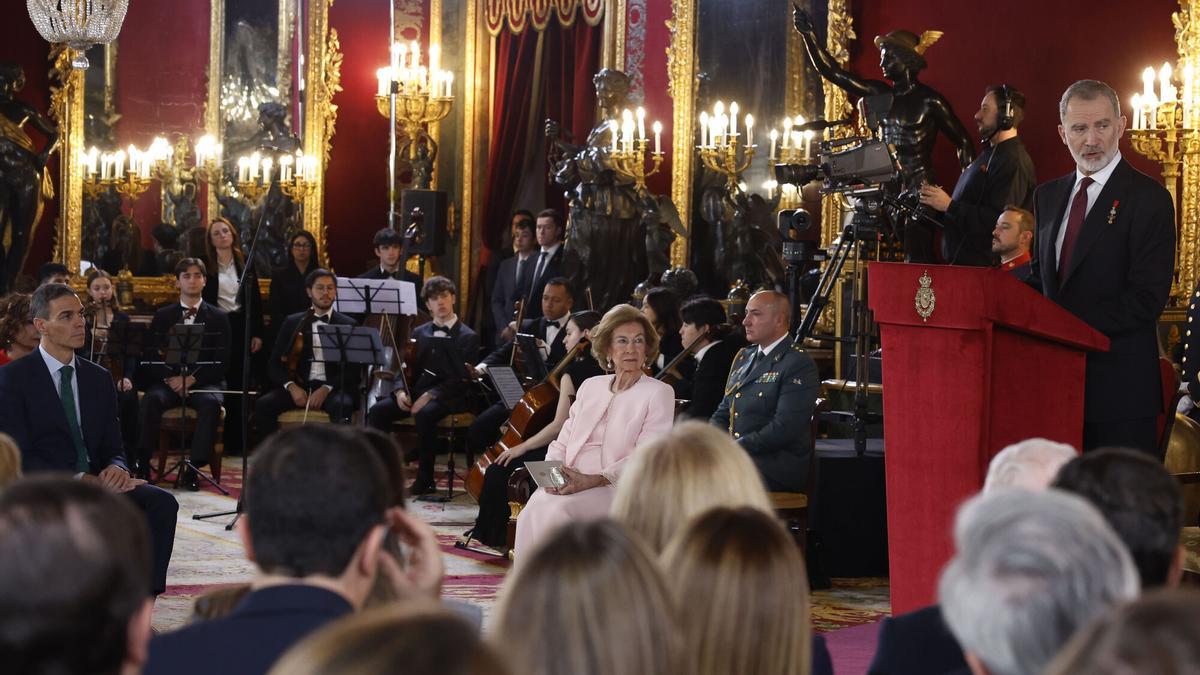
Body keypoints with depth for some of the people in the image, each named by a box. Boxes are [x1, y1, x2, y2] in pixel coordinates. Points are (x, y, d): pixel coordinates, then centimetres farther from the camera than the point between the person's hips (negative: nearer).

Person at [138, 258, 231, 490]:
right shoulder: (163, 316, 14)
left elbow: (221, 362, 2)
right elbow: (150, 355, 6)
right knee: (152, 399, -32)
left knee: (211, 402, -34)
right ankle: (142, 461, -30)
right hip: (168, 380, 1)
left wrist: (192, 379, -14)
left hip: (203, 381, -1)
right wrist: (170, 377, -14)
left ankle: (193, 467, -32)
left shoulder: (218, 318, 10)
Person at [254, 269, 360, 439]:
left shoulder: (348, 325, 8)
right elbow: (274, 364, 10)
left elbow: (354, 371, 2)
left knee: (342, 406, -36)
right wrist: (291, 386, -11)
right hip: (298, 387, 2)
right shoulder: (293, 323, 14)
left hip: (332, 389, -2)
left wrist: (326, 388, -15)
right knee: (263, 405, -25)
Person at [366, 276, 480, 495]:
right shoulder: (420, 333, 18)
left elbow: (461, 379, -10)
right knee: (377, 411, -20)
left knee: (425, 414, -37)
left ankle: (425, 479, -25)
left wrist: (430, 395, -22)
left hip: (451, 397, -5)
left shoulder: (468, 337, 0)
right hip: (417, 392, 5)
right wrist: (400, 391, -7)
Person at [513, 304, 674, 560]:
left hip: (616, 488, -4)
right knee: (531, 512, -28)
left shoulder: (659, 393, 4)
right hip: (569, 485, 4)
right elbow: (562, 442, 21)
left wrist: (594, 480, -19)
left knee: (556, 511, -33)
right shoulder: (590, 387, 22)